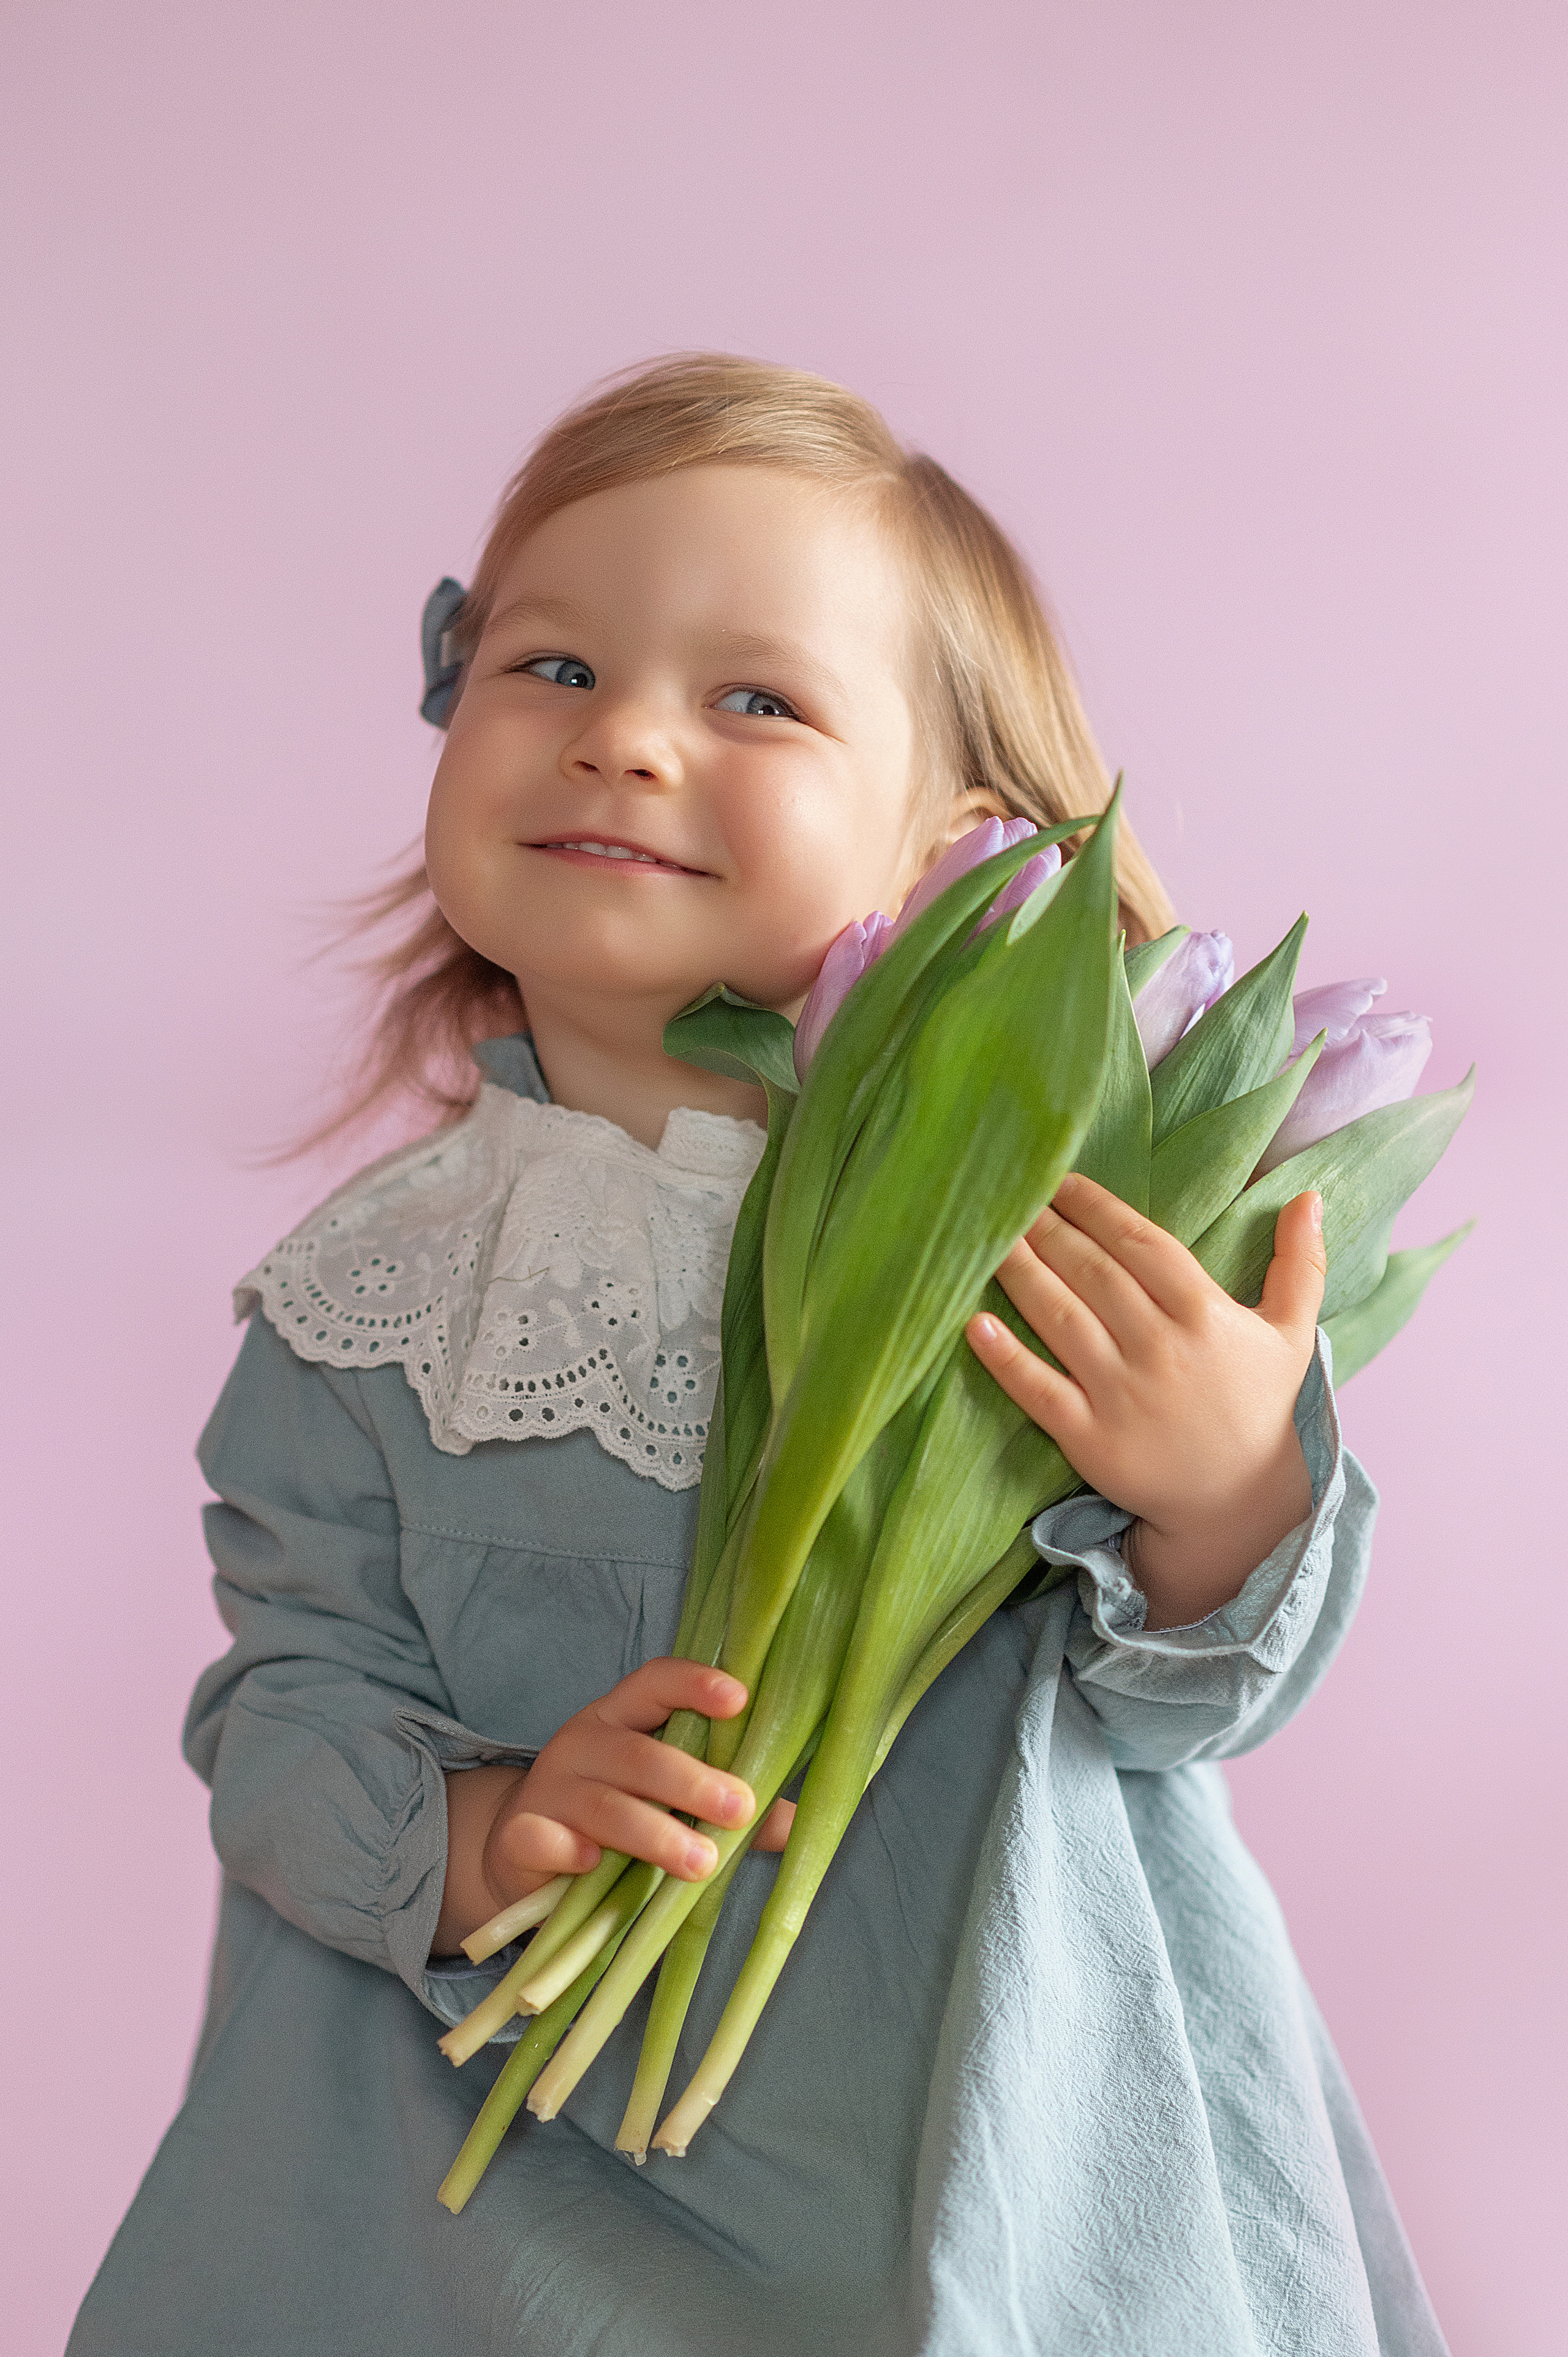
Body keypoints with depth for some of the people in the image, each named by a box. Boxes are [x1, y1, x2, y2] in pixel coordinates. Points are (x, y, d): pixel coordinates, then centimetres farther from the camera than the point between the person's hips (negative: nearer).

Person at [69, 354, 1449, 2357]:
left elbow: (1175, 1710, -7)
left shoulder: (1044, 1220, -12)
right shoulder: (364, 1315, -7)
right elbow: (289, 1713, -6)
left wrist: (1226, 1510, -28)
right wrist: (476, 1840, -25)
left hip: (1022, 2113, 0)